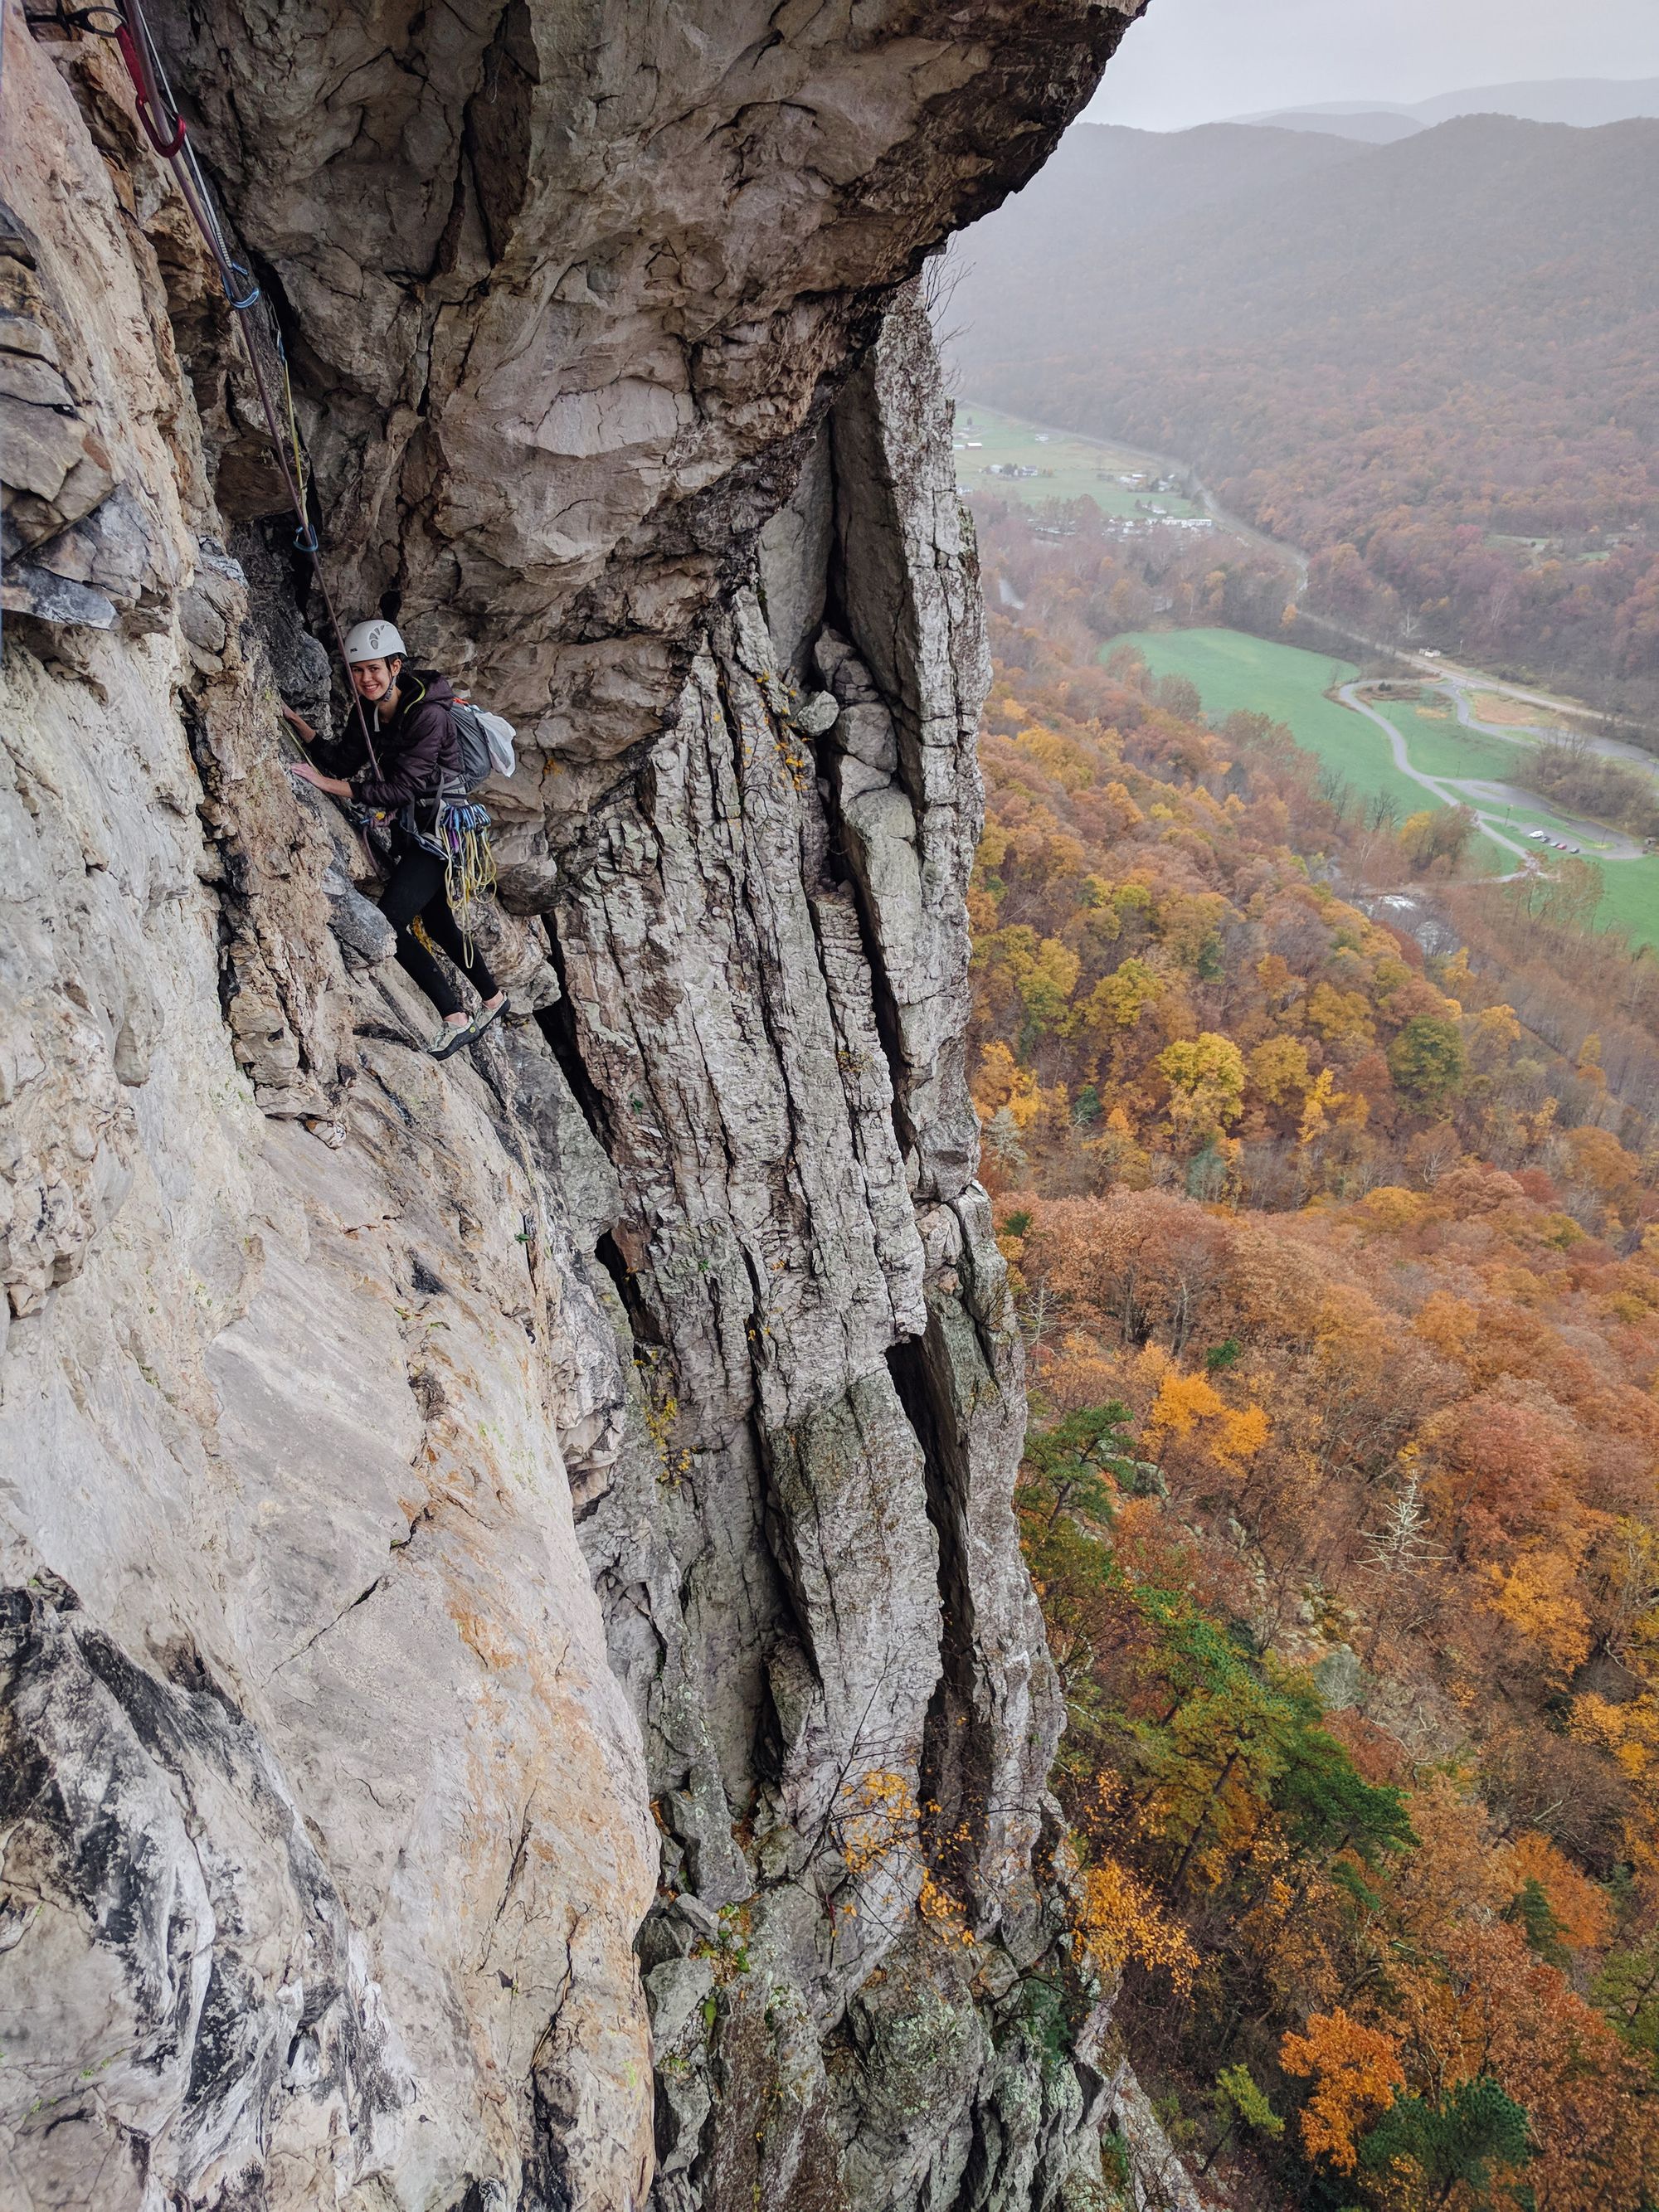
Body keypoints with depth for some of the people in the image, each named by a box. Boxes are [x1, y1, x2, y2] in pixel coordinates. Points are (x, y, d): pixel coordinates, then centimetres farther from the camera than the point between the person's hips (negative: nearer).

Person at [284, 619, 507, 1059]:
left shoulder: (427, 714, -22)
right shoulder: (367, 711, 3)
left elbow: (402, 788, -27)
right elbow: (345, 761, 6)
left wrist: (326, 783, -27)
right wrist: (298, 723, -4)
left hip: (439, 828, -9)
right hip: (409, 829, 9)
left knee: (389, 920, -18)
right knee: (436, 923, 20)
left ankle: (455, 1019, -11)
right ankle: (492, 997, 41)